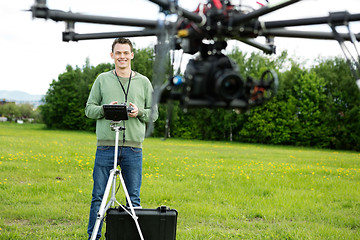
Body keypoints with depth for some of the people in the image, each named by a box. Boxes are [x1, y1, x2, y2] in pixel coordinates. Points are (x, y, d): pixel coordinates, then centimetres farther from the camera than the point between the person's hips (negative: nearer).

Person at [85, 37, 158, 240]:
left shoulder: (143, 82, 10)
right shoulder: (102, 80, 8)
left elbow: (154, 114, 11)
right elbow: (89, 109, 8)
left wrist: (139, 112, -10)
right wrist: (105, 109, -12)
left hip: (134, 148, 1)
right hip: (106, 146, -1)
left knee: (134, 198, 6)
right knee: (99, 196, 3)